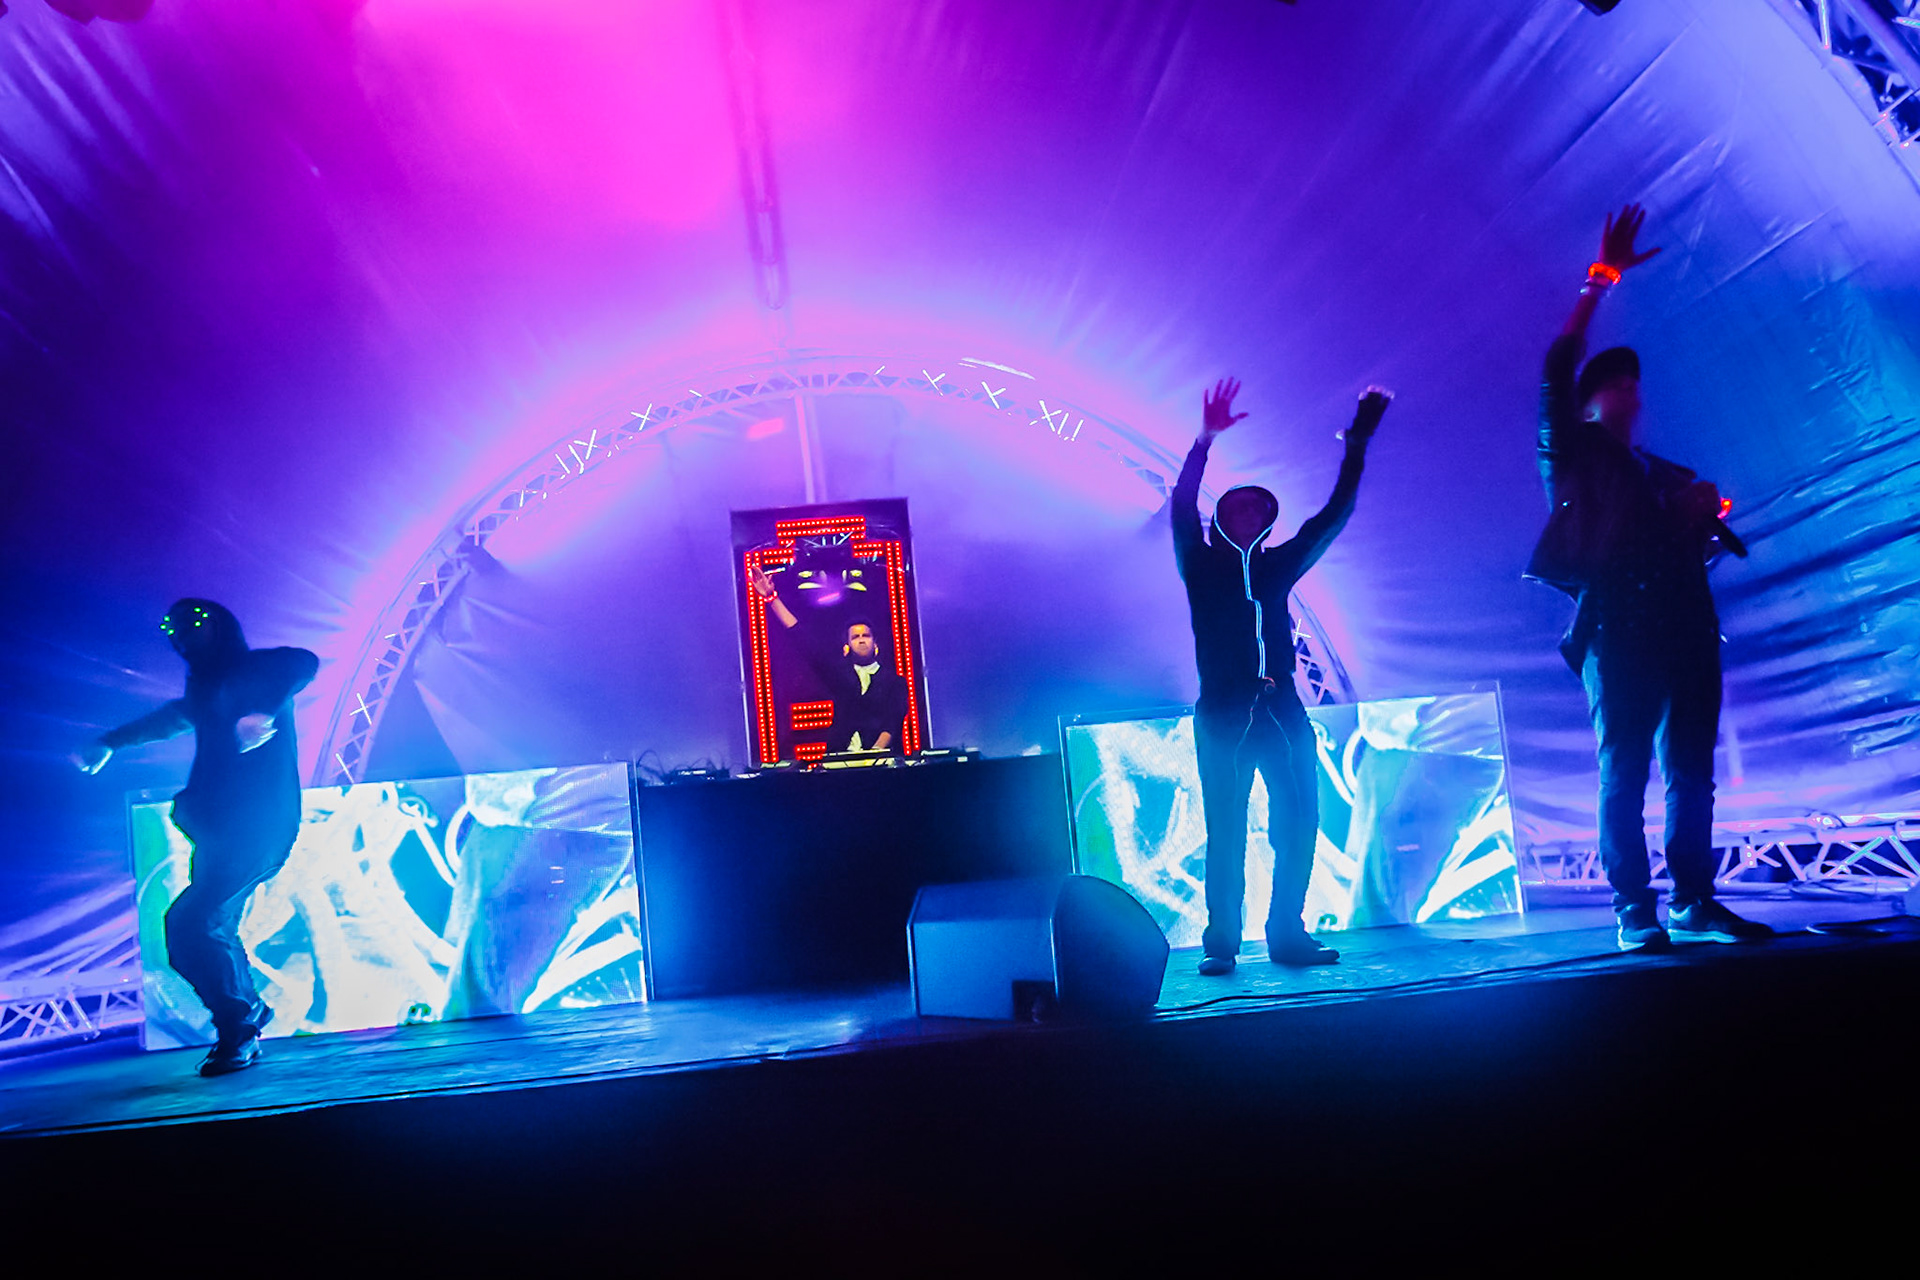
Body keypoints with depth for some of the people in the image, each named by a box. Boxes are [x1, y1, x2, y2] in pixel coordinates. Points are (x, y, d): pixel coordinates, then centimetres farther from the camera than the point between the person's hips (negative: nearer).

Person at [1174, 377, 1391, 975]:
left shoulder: (1277, 567, 17)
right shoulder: (1203, 569, 8)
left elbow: (1335, 513, 18)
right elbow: (1183, 508, -7)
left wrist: (1358, 442, 15)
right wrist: (1205, 440, -18)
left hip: (1282, 712, 4)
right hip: (1223, 716, -4)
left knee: (1299, 823, -1)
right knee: (1226, 831, -5)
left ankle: (1288, 933, 9)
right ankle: (1221, 943, 1)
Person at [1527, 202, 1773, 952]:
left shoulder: (1660, 471, 28)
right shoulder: (1571, 453, 11)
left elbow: (1696, 544, 28)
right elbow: (1557, 367, -2)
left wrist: (1703, 512, 6)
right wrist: (1599, 283, -5)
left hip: (1686, 629, 6)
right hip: (1617, 630, -6)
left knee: (1690, 772, 3)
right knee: (1623, 774, -7)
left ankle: (1694, 905, 7)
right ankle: (1635, 914, -4)